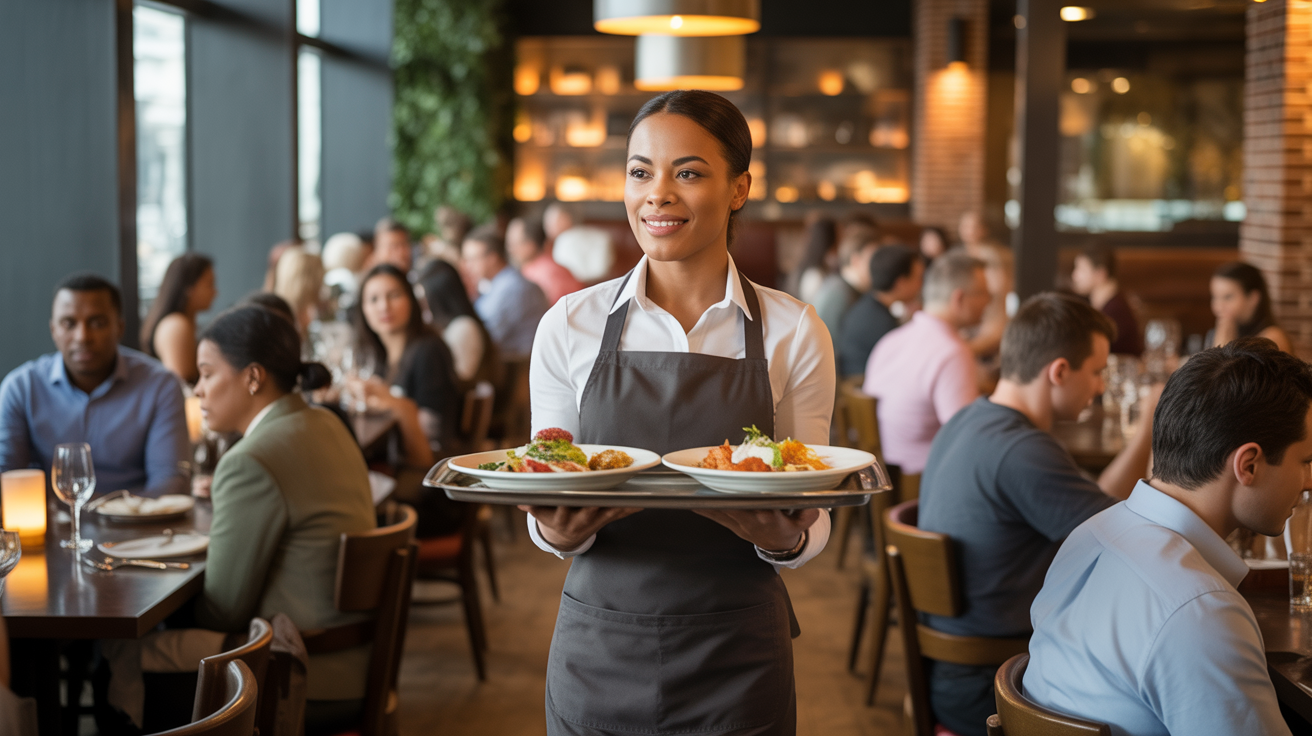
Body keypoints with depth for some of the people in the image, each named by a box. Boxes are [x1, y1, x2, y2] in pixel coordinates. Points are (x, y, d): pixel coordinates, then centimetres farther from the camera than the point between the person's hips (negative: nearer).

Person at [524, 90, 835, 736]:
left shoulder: (793, 332, -3)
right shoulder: (569, 326, -2)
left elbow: (810, 524, 0)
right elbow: (550, 526, 1)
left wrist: (786, 539, -21)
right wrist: (557, 530, -21)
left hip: (736, 659, 0)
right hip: (599, 651, 1)